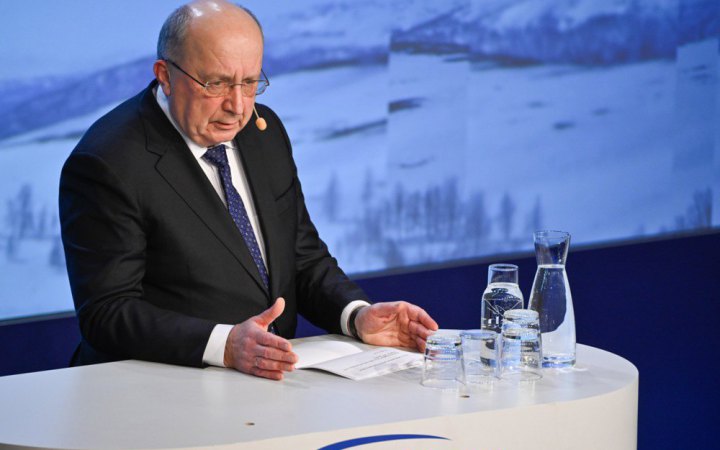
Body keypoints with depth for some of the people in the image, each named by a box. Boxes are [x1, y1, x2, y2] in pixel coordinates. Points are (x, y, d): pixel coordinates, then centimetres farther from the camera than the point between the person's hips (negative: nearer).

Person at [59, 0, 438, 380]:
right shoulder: (107, 163, -12)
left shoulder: (264, 131, 10)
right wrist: (225, 345, -29)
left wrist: (357, 315, -5)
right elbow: (106, 313, -17)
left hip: (273, 377, 6)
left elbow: (305, 259, 15)